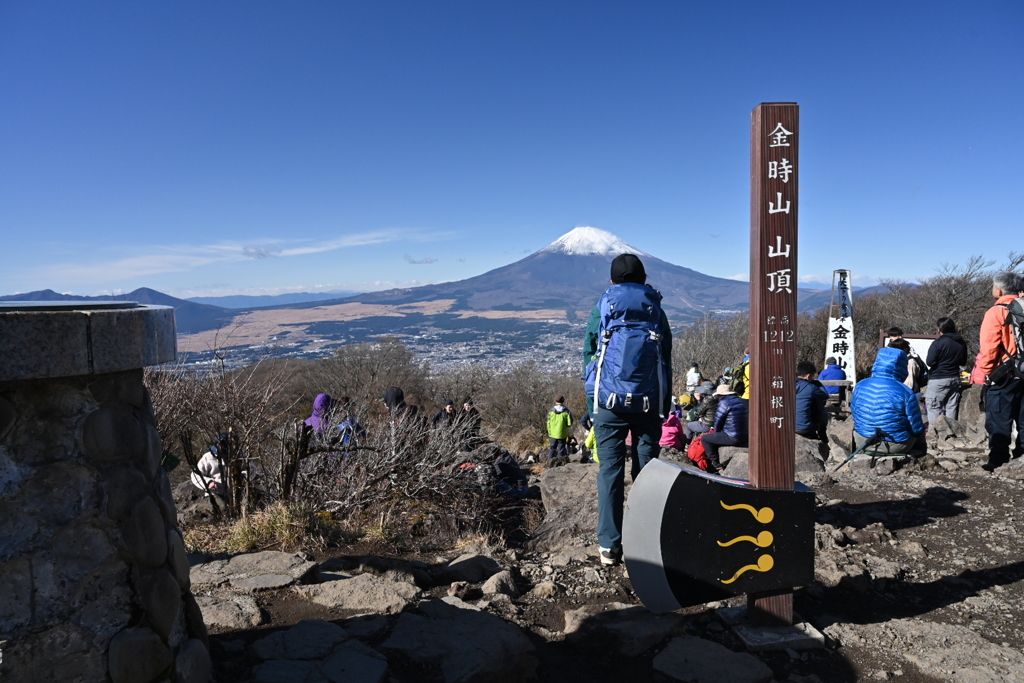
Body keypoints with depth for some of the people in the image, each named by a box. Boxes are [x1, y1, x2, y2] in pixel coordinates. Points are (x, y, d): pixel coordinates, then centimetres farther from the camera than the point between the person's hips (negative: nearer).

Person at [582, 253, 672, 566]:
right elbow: (667, 358, 9)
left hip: (609, 402, -1)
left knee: (610, 469, 2)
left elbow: (589, 356, 5)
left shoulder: (601, 307, 5)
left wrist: (592, 405, 11)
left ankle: (609, 546, 3)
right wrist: (665, 404, 14)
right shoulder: (654, 308, 8)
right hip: (649, 403, 1)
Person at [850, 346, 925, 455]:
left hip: (862, 442, 3)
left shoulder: (860, 386, -6)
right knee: (920, 432, 26)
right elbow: (917, 429, -11)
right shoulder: (905, 392, -17)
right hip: (896, 446, -3)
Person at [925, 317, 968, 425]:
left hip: (938, 380, -6)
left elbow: (930, 362, -18)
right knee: (952, 408, 11)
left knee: (934, 408, -2)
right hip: (955, 379, 7)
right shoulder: (962, 343, 7)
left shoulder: (937, 343, -15)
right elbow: (963, 362, 16)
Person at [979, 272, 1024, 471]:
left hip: (1004, 376, -7)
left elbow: (988, 349, -16)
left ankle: (998, 461, 0)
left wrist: (982, 373, -7)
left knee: (998, 421, -1)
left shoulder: (996, 312, -13)